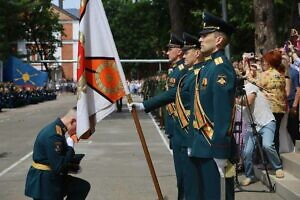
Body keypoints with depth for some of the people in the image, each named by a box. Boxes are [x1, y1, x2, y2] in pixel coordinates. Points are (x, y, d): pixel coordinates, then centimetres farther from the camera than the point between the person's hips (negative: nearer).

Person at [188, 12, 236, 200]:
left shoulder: (222, 68, -16)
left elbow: (223, 114, -21)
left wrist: (220, 152, -22)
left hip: (214, 147, -9)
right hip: (202, 146, 9)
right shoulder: (208, 67, 14)